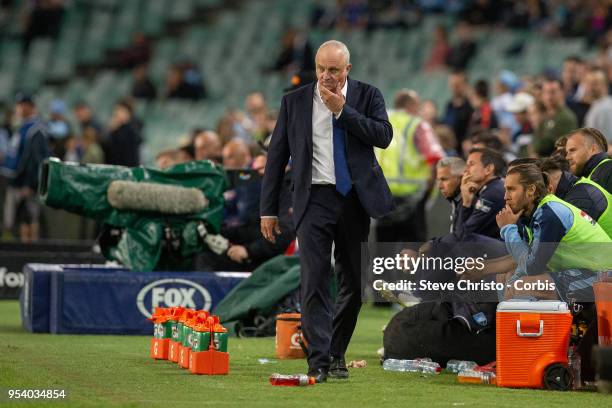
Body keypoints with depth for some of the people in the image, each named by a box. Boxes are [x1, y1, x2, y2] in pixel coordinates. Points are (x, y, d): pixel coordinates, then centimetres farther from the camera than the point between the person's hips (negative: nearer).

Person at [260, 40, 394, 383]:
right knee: (314, 281, -12)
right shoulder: (294, 101, 5)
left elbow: (384, 136, -12)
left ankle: (337, 354, 22)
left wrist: (341, 110, -15)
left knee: (354, 283, 8)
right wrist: (269, 209, 3)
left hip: (355, 198, 1)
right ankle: (318, 361, -14)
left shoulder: (367, 96, 4)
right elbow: (277, 156, 6)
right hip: (315, 199, -1)